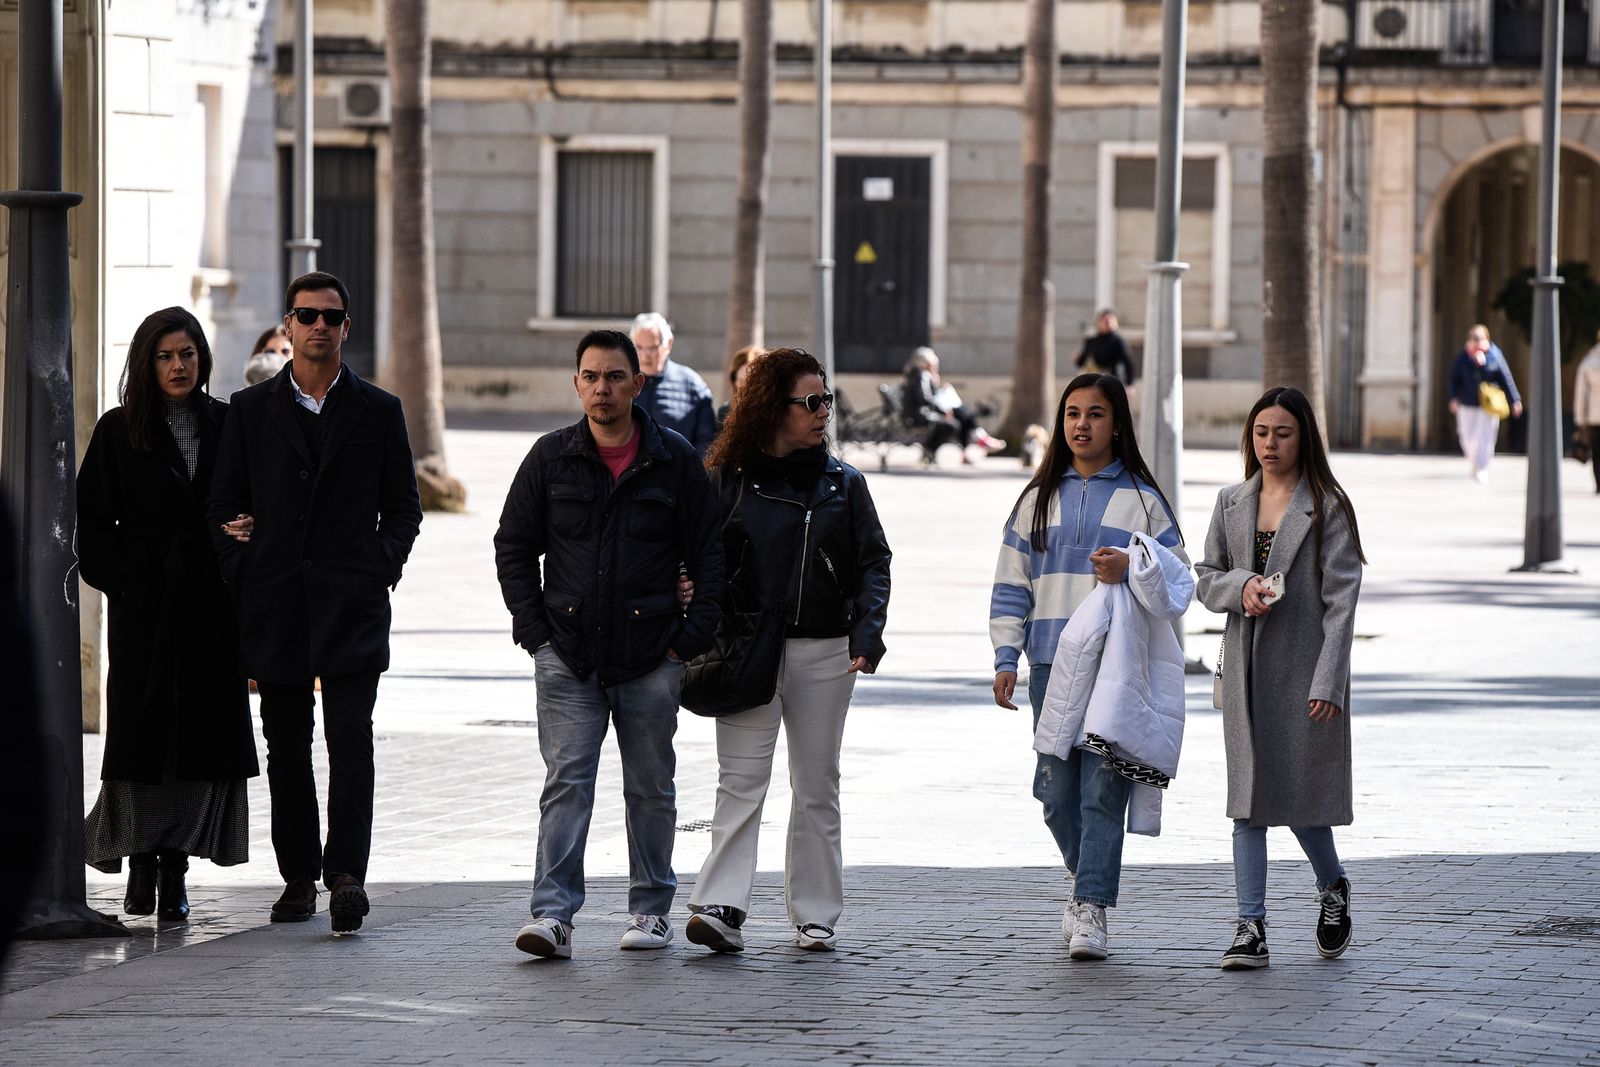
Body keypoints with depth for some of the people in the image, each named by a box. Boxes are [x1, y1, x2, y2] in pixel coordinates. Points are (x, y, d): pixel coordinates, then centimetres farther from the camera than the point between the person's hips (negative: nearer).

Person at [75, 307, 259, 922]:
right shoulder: (119, 432, 3)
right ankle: (142, 869, 5)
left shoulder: (227, 427, 8)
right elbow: (90, 520, 3)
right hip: (143, 608, -1)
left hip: (211, 609, 2)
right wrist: (122, 581, -5)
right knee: (142, 731, -4)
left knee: (204, 732, -2)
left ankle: (176, 867, 4)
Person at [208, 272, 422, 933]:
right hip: (275, 603, 2)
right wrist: (243, 574, 0)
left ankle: (346, 871, -14)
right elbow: (222, 504, 10)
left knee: (350, 739, -11)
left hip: (352, 603, -2)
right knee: (287, 746, 6)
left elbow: (402, 506, 11)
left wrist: (384, 568, -2)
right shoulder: (251, 409, 9)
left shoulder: (378, 411, 8)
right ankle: (299, 875, 13)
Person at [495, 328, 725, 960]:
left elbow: (707, 555, 5)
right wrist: (534, 628, 1)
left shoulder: (675, 461, 2)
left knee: (650, 788, 9)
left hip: (650, 661, 0)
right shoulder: (550, 458, 4)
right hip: (567, 654, 0)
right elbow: (513, 546, 10)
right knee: (566, 782, -8)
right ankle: (552, 914, -13)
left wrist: (691, 639, -2)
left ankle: (651, 908, 20)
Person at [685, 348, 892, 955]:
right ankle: (721, 908, -17)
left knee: (817, 785, 8)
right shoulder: (729, 479, 3)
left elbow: (873, 563, 6)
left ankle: (814, 915, 15)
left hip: (824, 653, 2)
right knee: (741, 780, -10)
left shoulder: (842, 483, 8)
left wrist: (868, 633, -8)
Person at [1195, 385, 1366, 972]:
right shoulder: (1232, 503, 9)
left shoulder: (1328, 508, -5)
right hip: (1246, 670, 4)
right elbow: (1205, 576, 14)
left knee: (1300, 795, -1)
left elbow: (1341, 598, -9)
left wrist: (1328, 682, -15)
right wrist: (1239, 587, -10)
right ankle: (1251, 928, 1)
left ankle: (1333, 885, 29)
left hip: (1305, 669, -4)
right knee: (1249, 796, 0)